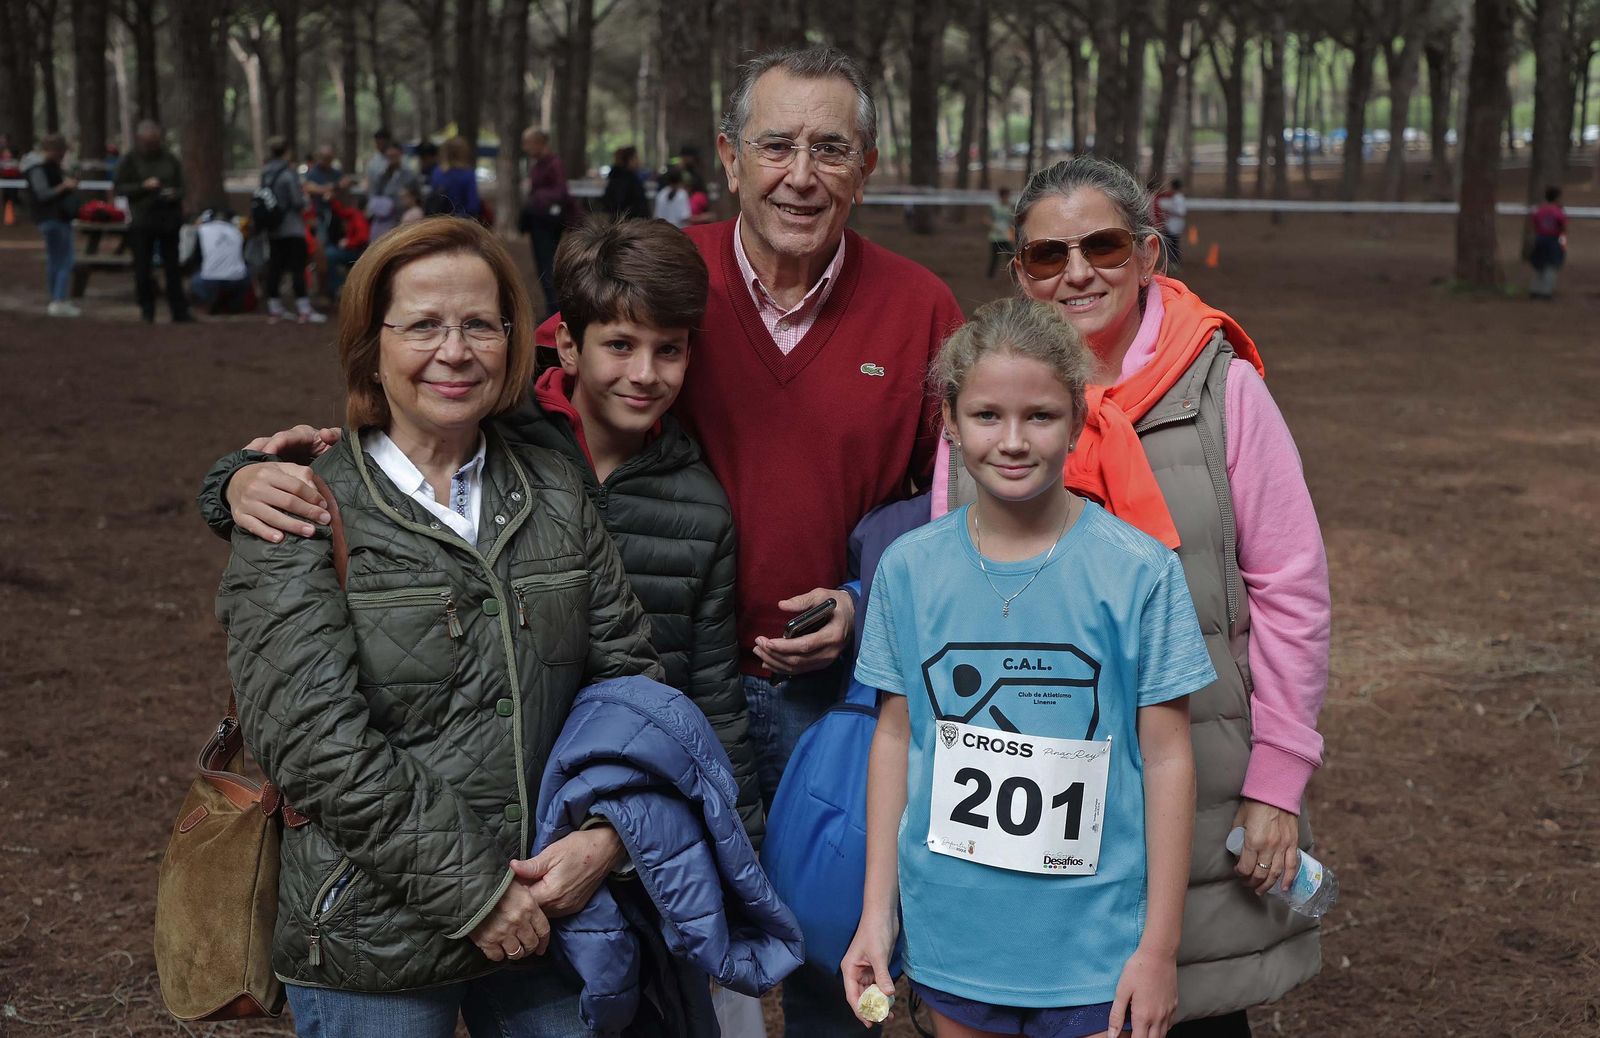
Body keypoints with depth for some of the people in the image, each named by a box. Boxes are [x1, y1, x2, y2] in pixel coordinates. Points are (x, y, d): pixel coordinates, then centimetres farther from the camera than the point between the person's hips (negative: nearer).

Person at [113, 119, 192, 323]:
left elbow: (181, 186, 12)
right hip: (141, 222, -1)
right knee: (142, 269, 1)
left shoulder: (170, 160, 9)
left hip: (168, 220, 1)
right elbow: (120, 188, -3)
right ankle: (147, 310, 14)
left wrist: (175, 193, -11)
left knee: (172, 268, 1)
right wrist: (143, 186, -18)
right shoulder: (129, 161, 2)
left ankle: (179, 311, 3)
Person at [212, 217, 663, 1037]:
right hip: (372, 945, -4)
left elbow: (628, 674, 8)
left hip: (545, 915, 4)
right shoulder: (303, 518, -8)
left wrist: (606, 836, -8)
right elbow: (312, 738, -16)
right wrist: (471, 890, -17)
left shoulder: (555, 495, 7)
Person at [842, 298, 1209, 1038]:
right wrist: (876, 911, 6)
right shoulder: (910, 567, -2)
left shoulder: (1138, 571, -10)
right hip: (952, 934, 2)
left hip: (1092, 943, -2)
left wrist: (1160, 946, -5)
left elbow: (1167, 757, -6)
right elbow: (896, 737, 5)